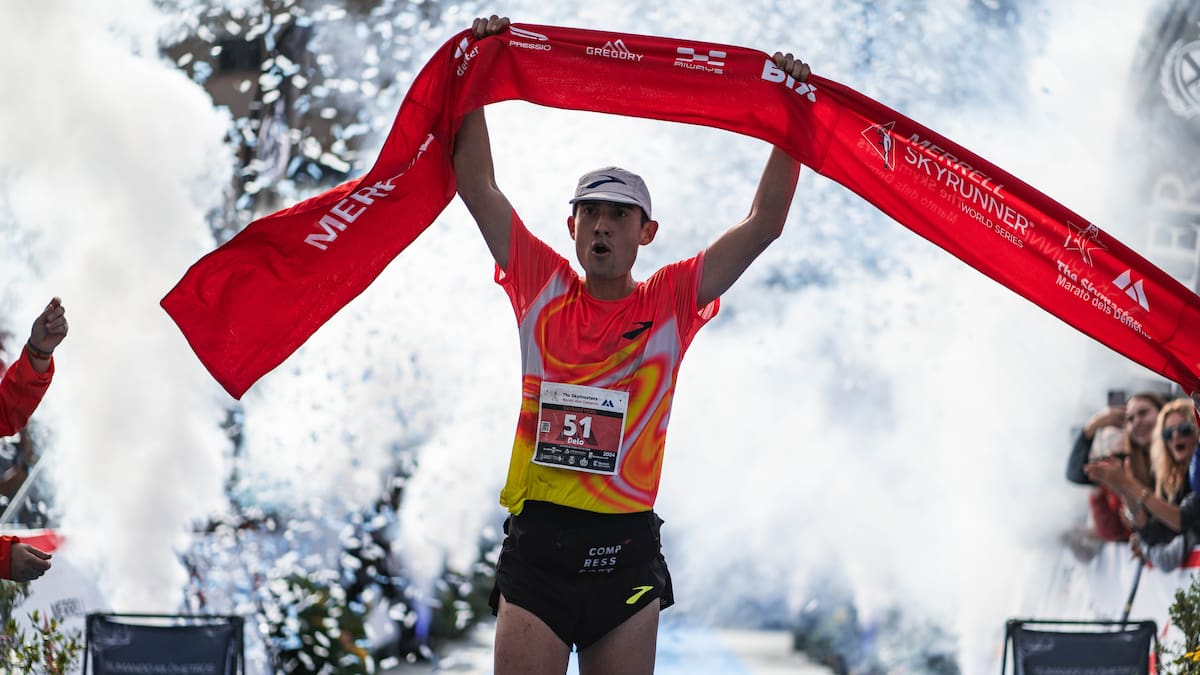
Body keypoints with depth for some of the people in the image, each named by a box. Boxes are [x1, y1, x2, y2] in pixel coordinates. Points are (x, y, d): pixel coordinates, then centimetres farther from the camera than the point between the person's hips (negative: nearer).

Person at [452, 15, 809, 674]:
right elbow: (478, 187, 9)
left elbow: (763, 224, 5)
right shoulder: (543, 288, 8)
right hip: (536, 546, 0)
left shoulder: (671, 303, 7)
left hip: (627, 552, 0)